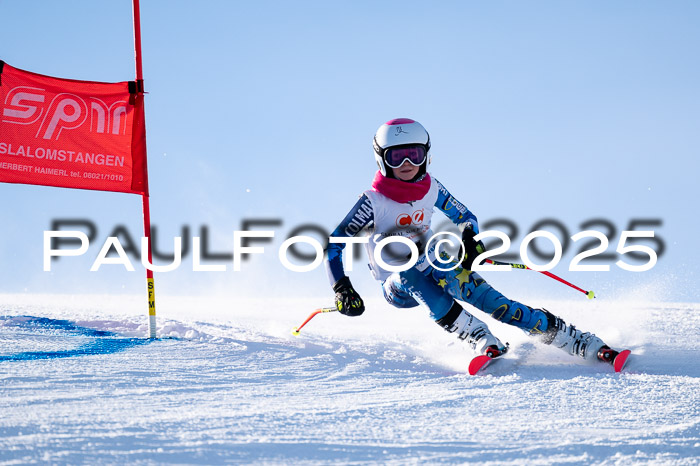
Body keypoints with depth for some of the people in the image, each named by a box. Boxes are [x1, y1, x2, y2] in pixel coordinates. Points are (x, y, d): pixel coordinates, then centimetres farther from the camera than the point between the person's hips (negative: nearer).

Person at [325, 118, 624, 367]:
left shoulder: (430, 188, -5)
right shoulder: (374, 202, -18)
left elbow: (465, 217, 10)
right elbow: (334, 245, -18)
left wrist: (470, 239, -13)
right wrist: (342, 289, -31)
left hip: (433, 266, 2)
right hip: (399, 288, -2)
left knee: (495, 303, -18)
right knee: (410, 272, -38)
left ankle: (586, 345, -22)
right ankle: (485, 344, -40)